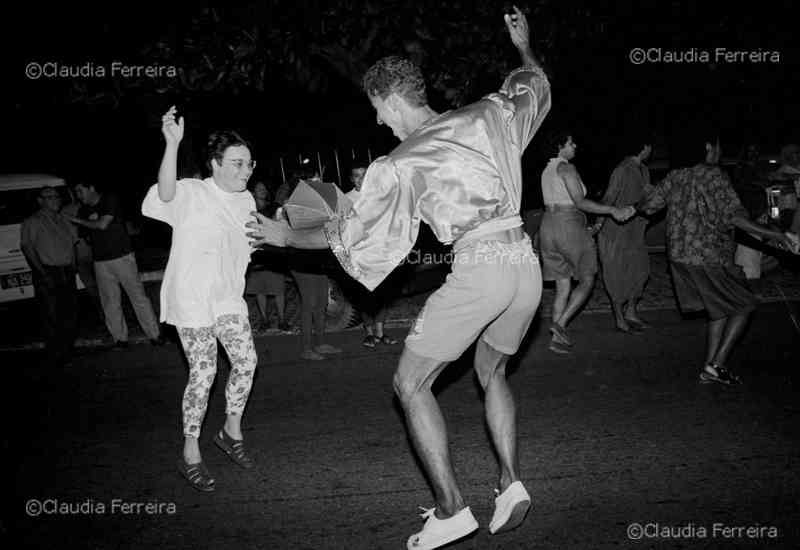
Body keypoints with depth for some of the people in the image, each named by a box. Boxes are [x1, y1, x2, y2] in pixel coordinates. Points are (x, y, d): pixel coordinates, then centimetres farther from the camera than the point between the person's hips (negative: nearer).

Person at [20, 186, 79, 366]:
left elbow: (73, 242, 23)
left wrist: (72, 267, 11)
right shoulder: (32, 222, -2)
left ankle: (67, 352, 21)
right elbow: (27, 248, -10)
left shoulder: (64, 220, 17)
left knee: (71, 314, 9)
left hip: (67, 274, 6)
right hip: (47, 274, -6)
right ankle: (55, 356, 1)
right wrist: (42, 272, -19)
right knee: (52, 317, -5)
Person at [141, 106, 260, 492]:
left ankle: (231, 431, 26)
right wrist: (172, 144, -49)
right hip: (192, 300, -6)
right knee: (203, 374, -6)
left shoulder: (245, 200, 8)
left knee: (246, 361, 3)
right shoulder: (191, 193, -13)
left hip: (228, 298, 7)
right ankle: (190, 454, 10)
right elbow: (166, 192, -38)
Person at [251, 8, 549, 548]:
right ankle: (512, 483, 15)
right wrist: (524, 46, 50)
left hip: (477, 270, -7)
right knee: (492, 372, 27)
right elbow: (535, 86, 31)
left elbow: (344, 233, 8)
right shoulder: (488, 114, 11)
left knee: (411, 383, 7)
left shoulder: (399, 164, -1)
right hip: (526, 263, 7)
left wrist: (285, 235, 23)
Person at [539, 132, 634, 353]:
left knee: (562, 287, 11)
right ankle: (560, 323, -10)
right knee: (587, 281, 6)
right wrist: (612, 210, -18)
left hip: (548, 227, 8)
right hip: (569, 227, -8)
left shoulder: (547, 170, 17)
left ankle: (557, 338, 7)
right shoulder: (567, 168, -10)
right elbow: (579, 202, -18)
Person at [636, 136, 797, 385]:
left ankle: (709, 368, 17)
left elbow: (648, 206, 15)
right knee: (743, 306, 6)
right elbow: (734, 216, -20)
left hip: (679, 256, 8)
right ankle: (717, 364, 0)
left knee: (719, 310, 18)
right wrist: (772, 234, -19)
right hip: (708, 258, -8)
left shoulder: (675, 177, 8)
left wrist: (634, 207, 38)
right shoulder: (714, 175, -12)